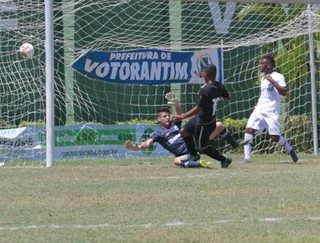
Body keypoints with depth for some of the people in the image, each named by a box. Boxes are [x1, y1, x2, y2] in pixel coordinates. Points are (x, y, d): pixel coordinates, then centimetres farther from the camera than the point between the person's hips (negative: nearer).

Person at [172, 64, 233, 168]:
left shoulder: (205, 90, -29)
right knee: (184, 131, 21)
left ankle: (224, 160, 14)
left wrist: (182, 117, -22)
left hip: (204, 123, -9)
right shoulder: (219, 86, -4)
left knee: (201, 147, 8)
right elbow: (227, 97, 15)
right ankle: (194, 155, 37)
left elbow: (198, 108, -28)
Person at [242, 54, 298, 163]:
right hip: (259, 111, 7)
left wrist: (272, 81, -23)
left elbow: (284, 92, -20)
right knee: (249, 130, -12)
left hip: (272, 112, -7)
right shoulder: (263, 78, 16)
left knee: (275, 137, -7)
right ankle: (247, 157, -15)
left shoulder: (278, 77, -7)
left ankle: (291, 150, 19)